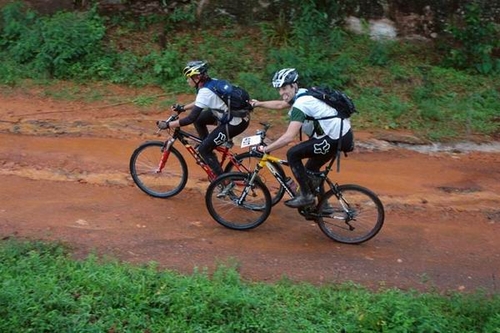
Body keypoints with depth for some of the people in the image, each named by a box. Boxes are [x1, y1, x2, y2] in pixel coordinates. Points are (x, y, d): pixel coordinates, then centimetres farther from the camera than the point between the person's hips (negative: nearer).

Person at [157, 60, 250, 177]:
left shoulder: (205, 92, -22)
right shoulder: (211, 82, 4)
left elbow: (190, 119, -24)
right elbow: (200, 102, 23)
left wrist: (167, 125, -16)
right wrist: (182, 108, 21)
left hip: (236, 123, -9)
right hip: (233, 113, 9)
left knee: (203, 149, -1)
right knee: (198, 119, 15)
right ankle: (208, 150, 26)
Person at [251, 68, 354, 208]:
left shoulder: (300, 104, -20)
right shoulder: (301, 94, 9)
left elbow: (289, 137, -27)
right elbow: (279, 104, 29)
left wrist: (265, 149, -20)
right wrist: (259, 104, 35)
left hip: (337, 138, -10)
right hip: (343, 134, 10)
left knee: (293, 154, -11)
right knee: (311, 169, 20)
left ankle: (306, 195, -3)